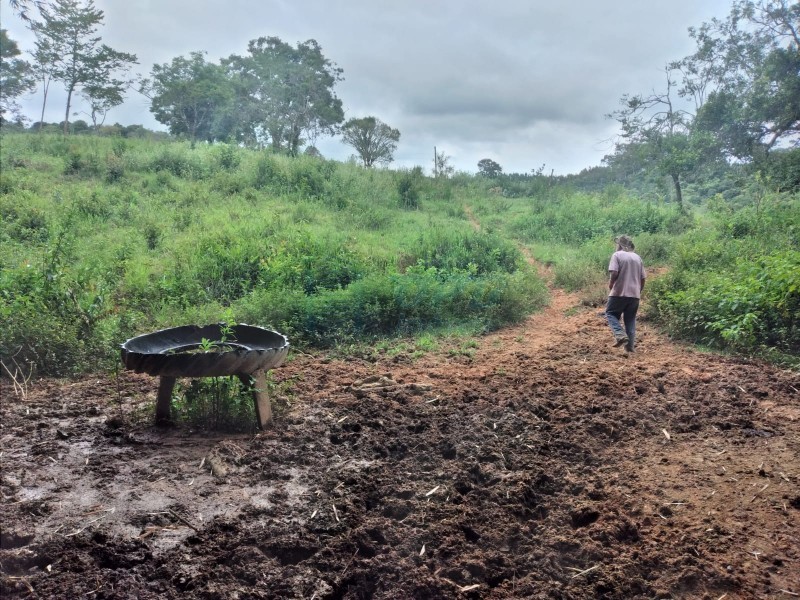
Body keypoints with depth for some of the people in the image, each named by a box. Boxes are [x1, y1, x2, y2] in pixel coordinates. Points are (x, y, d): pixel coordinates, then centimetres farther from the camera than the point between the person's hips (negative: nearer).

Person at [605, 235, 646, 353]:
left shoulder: (617, 255, -4)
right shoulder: (637, 257, 14)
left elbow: (614, 273, -17)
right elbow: (643, 278, 13)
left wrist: (610, 285, 0)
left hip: (619, 292, -5)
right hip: (635, 294, 5)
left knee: (610, 313, 9)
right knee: (630, 319, 12)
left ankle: (620, 335, -12)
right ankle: (631, 345, 9)